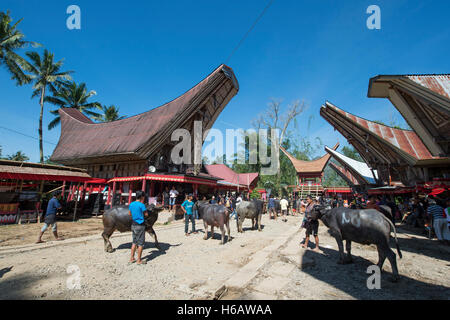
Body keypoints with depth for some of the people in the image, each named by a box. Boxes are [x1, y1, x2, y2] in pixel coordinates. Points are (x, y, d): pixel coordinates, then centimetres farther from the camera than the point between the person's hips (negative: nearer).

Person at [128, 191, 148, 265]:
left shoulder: (131, 204, 5)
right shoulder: (141, 205, -17)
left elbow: (129, 214, 16)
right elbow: (146, 214, -7)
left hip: (133, 224, 7)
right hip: (140, 225, -7)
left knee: (134, 242, 19)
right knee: (141, 243, 4)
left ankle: (132, 258, 25)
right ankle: (139, 260, 10)